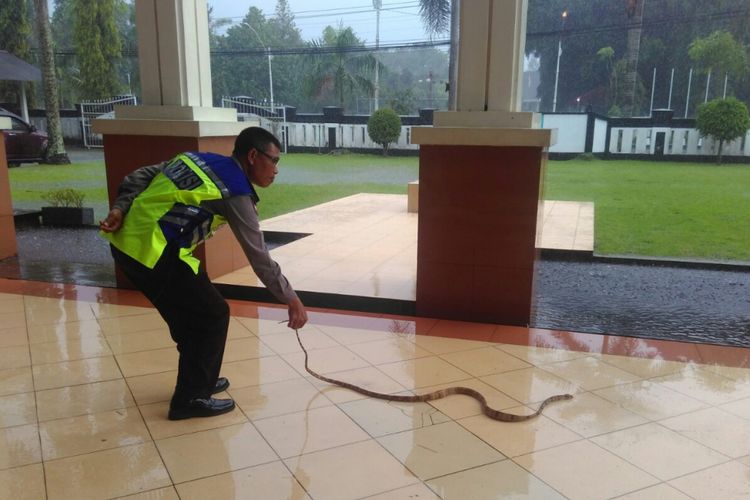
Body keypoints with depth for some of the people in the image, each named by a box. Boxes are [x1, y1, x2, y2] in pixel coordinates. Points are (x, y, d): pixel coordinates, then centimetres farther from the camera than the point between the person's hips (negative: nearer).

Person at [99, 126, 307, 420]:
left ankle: (198, 381, 38)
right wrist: (291, 299, 4)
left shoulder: (200, 159, 14)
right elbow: (259, 258, -5)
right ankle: (191, 399, 14)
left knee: (190, 314, 22)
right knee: (213, 316, 5)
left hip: (126, 242, 9)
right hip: (153, 253, -9)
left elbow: (139, 177, 12)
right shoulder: (236, 192, -9)